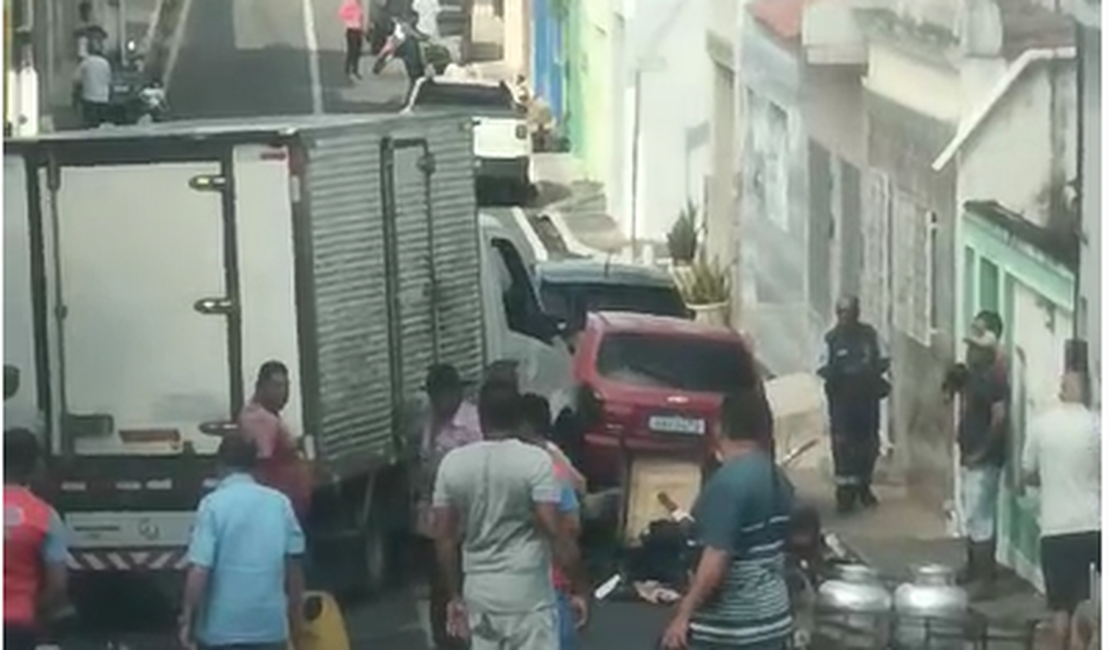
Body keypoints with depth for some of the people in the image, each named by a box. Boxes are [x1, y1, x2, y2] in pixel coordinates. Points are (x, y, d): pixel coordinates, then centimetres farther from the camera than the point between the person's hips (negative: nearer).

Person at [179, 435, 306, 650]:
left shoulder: (213, 504, -9)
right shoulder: (279, 503, 3)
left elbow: (199, 571, -14)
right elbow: (293, 565, 7)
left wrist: (187, 621, -5)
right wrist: (295, 617, 17)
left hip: (222, 626, -3)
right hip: (270, 625, 3)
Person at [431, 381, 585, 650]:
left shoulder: (453, 463, 1)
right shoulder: (535, 461, -12)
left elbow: (444, 537, 5)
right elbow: (554, 530, -17)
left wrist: (456, 593, 15)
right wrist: (580, 586, -9)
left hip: (478, 593, 5)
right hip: (527, 595, -5)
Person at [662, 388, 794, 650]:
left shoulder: (728, 481, -19)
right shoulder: (778, 479, 9)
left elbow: (715, 563, -23)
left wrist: (684, 613, -15)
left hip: (728, 626, -8)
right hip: (771, 618, 9)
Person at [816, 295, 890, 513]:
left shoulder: (870, 334, 1)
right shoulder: (831, 339, -5)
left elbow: (884, 361, 6)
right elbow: (823, 369, -2)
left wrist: (870, 371, -14)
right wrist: (840, 374, -22)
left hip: (868, 397, 3)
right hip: (842, 399, -3)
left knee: (868, 444, 11)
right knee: (843, 446, -6)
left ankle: (863, 487, 27)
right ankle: (845, 491, 0)